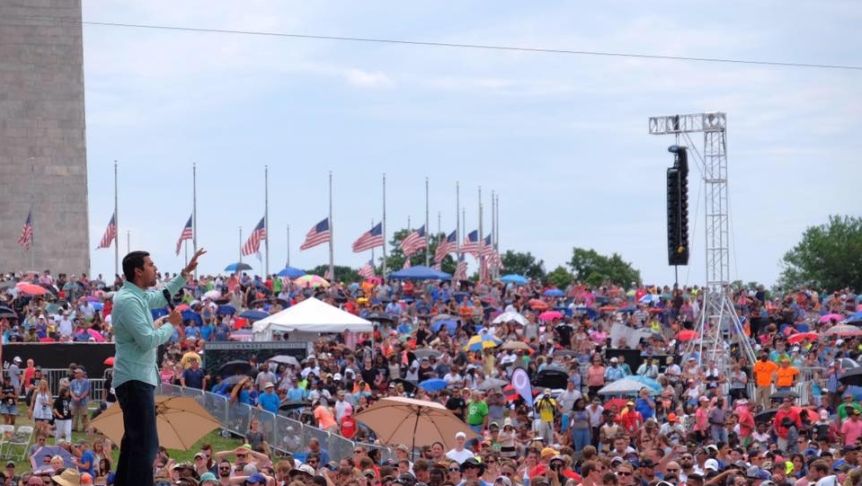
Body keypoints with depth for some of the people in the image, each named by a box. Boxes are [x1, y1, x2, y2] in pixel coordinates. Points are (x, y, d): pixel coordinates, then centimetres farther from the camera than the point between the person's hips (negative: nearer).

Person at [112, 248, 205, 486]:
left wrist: (186, 272, 28)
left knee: (134, 441, 16)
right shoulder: (128, 300, -20)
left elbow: (163, 297, 34)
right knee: (146, 444, -14)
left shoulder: (139, 296, 12)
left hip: (137, 378, 11)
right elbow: (147, 340, -25)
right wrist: (171, 324, -10)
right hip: (134, 379, -11)